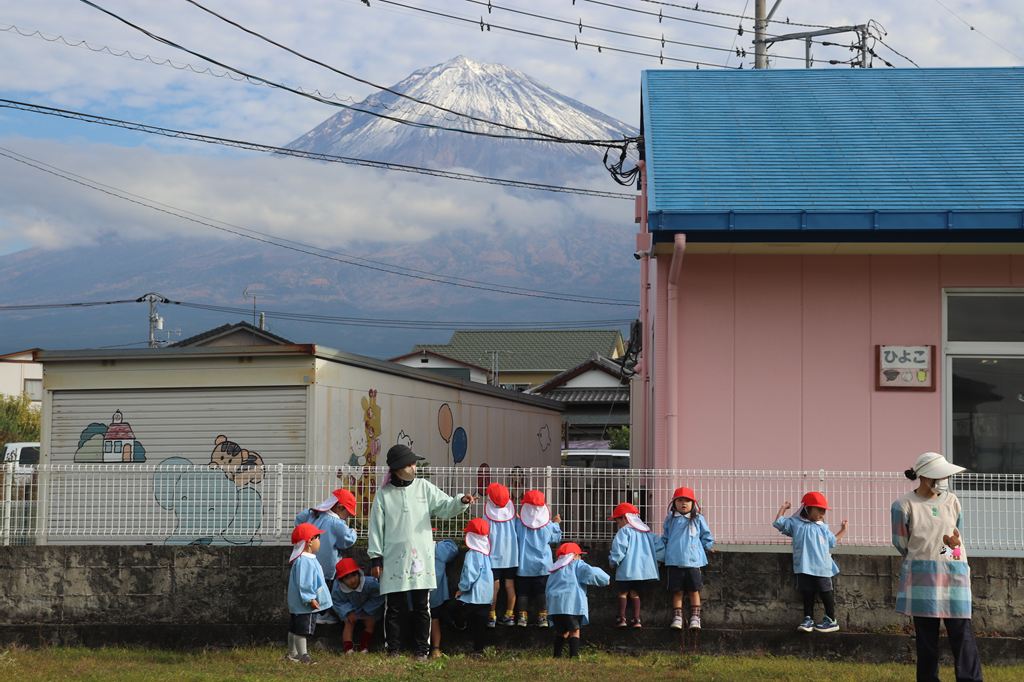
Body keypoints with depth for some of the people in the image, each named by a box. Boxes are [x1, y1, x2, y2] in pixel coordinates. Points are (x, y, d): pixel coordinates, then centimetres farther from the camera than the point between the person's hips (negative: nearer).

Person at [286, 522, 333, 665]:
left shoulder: (309, 559, 14)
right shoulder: (304, 561, -22)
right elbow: (303, 583, -26)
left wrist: (311, 598, 22)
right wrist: (310, 599, -24)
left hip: (297, 604, 11)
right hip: (305, 604, -11)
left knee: (294, 629, 17)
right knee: (302, 630, -5)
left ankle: (292, 654, 25)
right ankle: (302, 656, -1)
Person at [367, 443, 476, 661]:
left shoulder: (424, 488, 5)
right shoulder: (384, 494, 1)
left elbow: (445, 507, 0)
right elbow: (376, 527, 2)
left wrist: (461, 502, -22)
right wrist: (375, 558, -1)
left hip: (421, 559, 1)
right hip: (394, 560, -1)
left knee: (422, 607, 5)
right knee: (394, 608, 4)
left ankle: (422, 650, 13)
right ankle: (393, 649, 13)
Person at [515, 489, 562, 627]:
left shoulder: (519, 524, -10)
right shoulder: (548, 524, -7)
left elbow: (514, 539, 1)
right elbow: (556, 538, 8)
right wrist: (556, 524, 23)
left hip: (524, 565, -1)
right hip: (542, 565, 1)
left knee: (522, 590, 7)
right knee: (542, 591, 7)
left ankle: (522, 616, 3)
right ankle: (543, 617, 5)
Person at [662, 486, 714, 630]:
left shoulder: (698, 519, 4)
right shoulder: (670, 520, 9)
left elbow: (708, 539, 8)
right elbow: (664, 538, 17)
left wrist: (697, 548, 6)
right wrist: (668, 550, 6)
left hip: (693, 560, -1)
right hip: (674, 561, 1)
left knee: (694, 591, 3)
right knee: (677, 591, 2)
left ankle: (695, 618, 8)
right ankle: (677, 618, 5)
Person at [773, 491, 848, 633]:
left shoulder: (823, 528, 13)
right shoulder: (796, 523, 5)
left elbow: (833, 541, 25)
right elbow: (778, 523, 6)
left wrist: (843, 531, 24)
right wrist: (783, 508, 12)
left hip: (822, 568, 1)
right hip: (804, 568, -1)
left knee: (826, 593, 4)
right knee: (807, 594, 6)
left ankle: (831, 620, 11)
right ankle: (808, 619, 13)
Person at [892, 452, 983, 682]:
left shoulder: (952, 501, 7)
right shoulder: (904, 506, -5)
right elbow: (901, 544, 3)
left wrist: (956, 542, -4)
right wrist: (924, 559, 8)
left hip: (954, 576, 3)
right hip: (922, 578, -3)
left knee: (963, 635, -3)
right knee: (926, 638, 3)